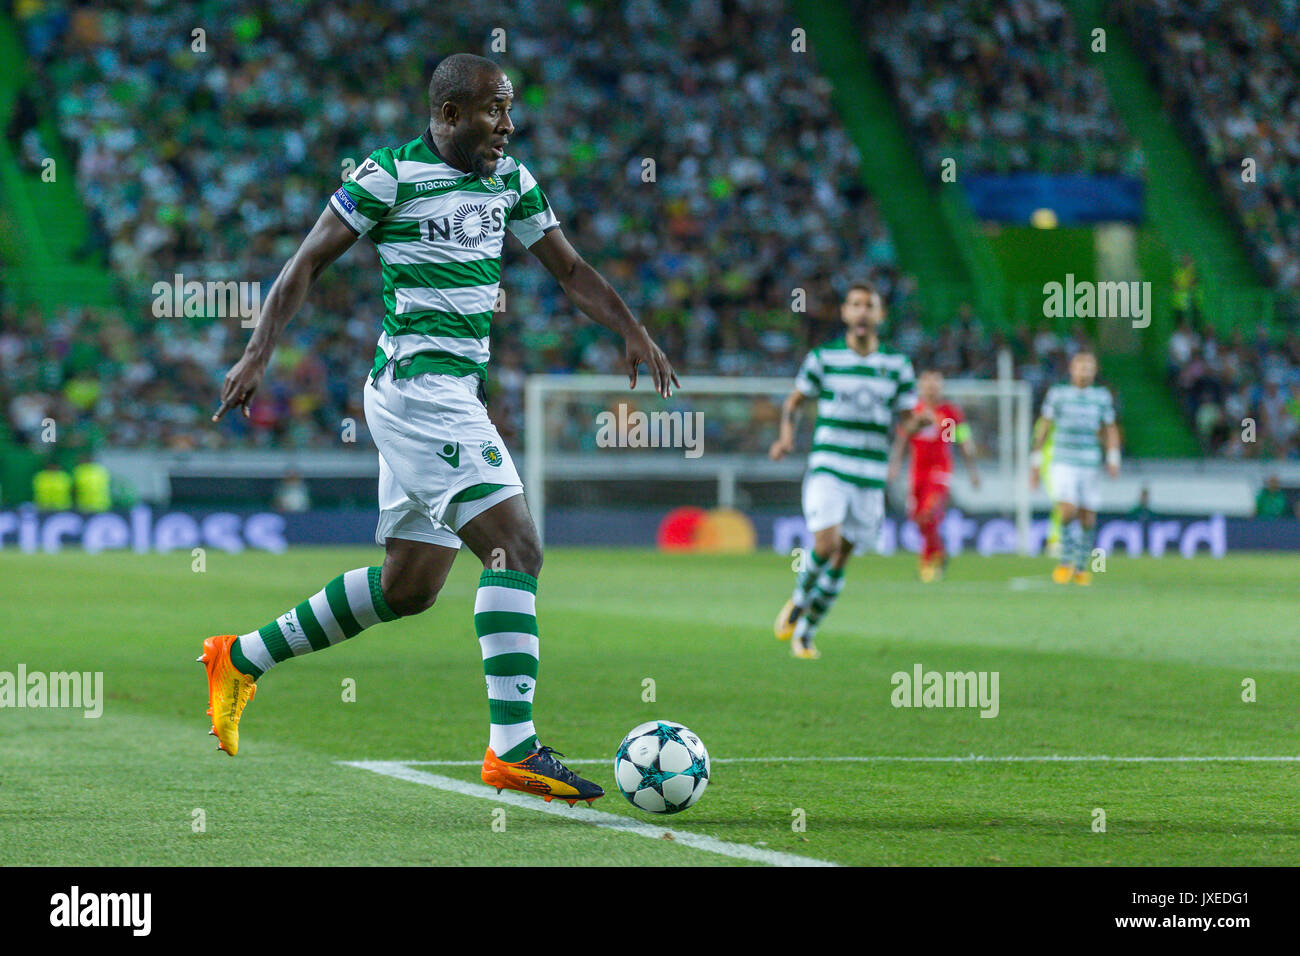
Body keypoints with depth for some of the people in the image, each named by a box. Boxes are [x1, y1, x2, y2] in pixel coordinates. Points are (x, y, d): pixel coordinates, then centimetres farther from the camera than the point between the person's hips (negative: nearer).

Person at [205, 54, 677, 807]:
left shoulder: (510, 178, 12)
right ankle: (514, 747, -22)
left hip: (458, 395, 9)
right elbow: (309, 262, -3)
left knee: (410, 585, 12)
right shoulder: (389, 177, -8)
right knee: (517, 547, -19)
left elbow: (569, 267, 18)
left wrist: (633, 331, 4)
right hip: (418, 384, -9)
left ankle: (243, 661, 25)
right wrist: (260, 351, -9)